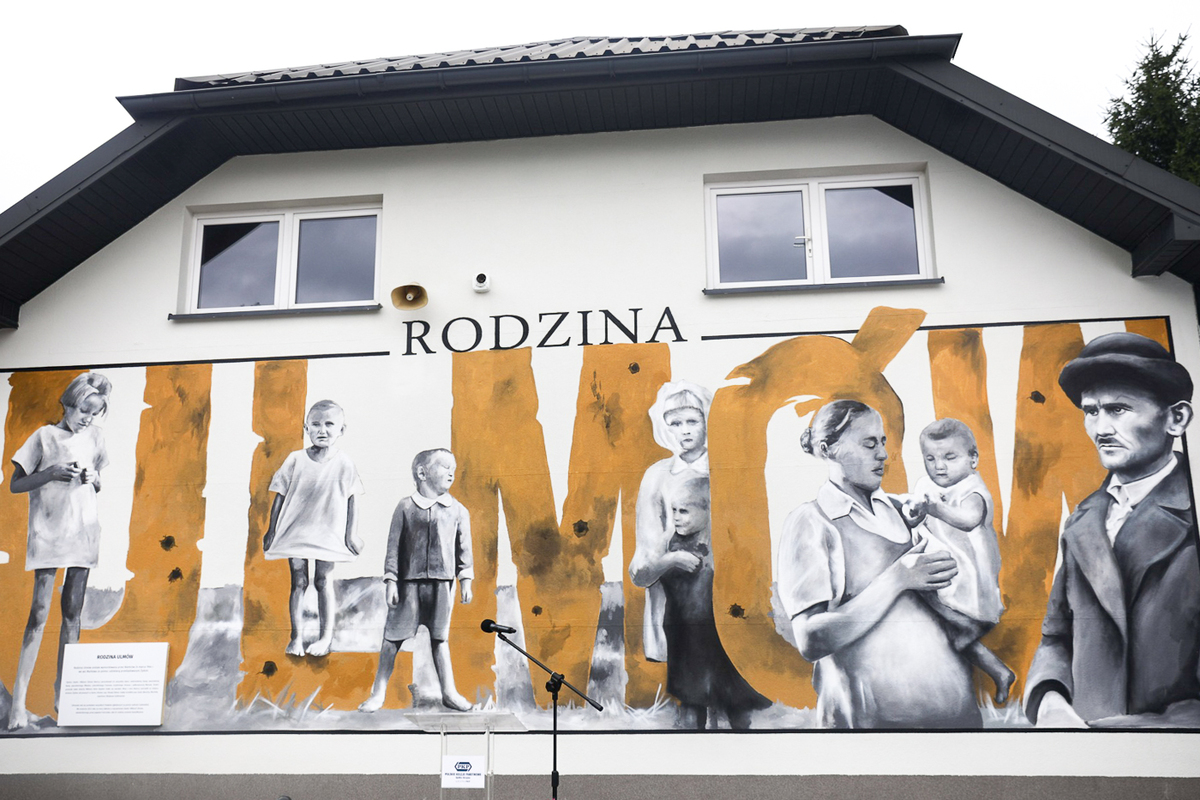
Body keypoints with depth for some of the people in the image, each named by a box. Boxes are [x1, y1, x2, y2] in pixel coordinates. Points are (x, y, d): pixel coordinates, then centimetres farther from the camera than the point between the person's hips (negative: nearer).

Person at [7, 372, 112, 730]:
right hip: (48, 533, -4)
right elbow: (15, 485, 0)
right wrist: (51, 473, -15)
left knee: (73, 613, 6)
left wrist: (93, 479, -2)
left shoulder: (95, 437, 11)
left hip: (83, 532, 4)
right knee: (39, 613, -10)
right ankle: (19, 698, -6)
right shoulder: (44, 436, -1)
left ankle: (61, 691, 14)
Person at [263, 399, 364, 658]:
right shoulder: (295, 460, -2)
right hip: (295, 530, 1)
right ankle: (296, 637, 11)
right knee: (298, 582, 3)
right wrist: (271, 530, 2)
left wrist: (351, 533, -3)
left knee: (323, 581, 3)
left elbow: (351, 501, 0)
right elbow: (280, 497, 2)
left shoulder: (344, 463, -3)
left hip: (328, 533, -1)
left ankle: (326, 636, 13)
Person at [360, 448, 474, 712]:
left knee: (440, 638, 9)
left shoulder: (457, 510, 6)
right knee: (393, 636, 3)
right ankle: (378, 693, 14)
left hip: (441, 583, 2)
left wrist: (465, 580, 4)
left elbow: (464, 548, 9)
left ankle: (449, 692, 18)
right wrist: (391, 581, -3)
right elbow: (394, 545, 1)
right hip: (409, 583, -1)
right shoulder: (406, 507, 0)